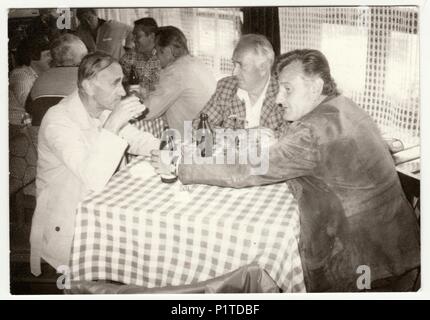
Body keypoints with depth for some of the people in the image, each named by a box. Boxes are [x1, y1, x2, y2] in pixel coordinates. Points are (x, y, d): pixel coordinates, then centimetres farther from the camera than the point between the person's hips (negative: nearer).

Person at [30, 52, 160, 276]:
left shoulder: (105, 110, 0)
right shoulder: (58, 119, -23)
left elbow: (137, 140, 11)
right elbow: (94, 180, -33)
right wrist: (112, 125, -36)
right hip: (66, 228, -7)